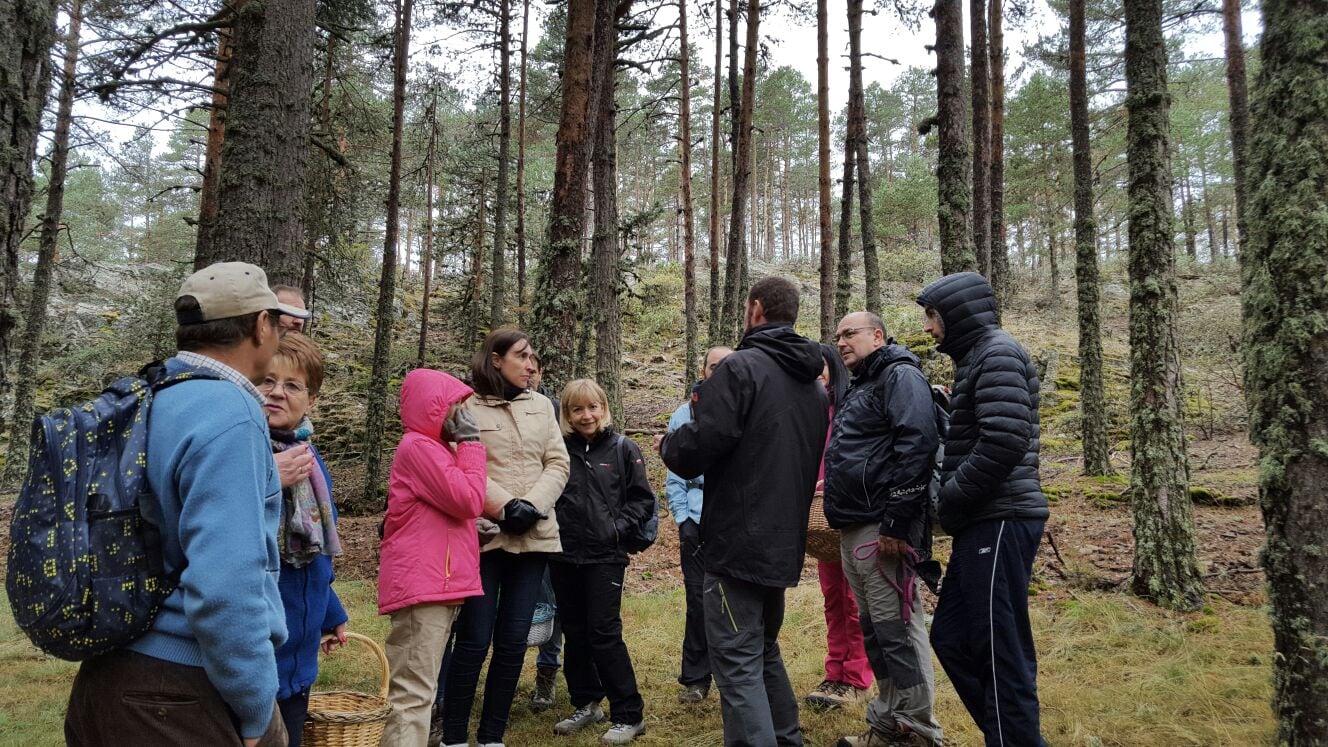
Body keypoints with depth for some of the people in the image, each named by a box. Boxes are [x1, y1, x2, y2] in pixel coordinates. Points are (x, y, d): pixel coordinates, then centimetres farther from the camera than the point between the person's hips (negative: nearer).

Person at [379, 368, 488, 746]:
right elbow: (469, 501, -15)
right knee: (413, 693, -10)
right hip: (422, 585, -10)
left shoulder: (433, 448, 20)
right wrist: (472, 443, -9)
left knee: (417, 689, 15)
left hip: (437, 583, 10)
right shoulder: (418, 447, -12)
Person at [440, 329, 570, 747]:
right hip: (485, 535, -4)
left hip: (534, 536, 4)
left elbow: (558, 464, 7)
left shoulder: (541, 405, 12)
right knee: (474, 640, -2)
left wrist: (531, 505, -8)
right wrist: (505, 506, -14)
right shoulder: (466, 406, -1)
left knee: (513, 641, 7)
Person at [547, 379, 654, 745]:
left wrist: (619, 529, -10)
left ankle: (629, 715, 7)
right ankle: (586, 704, 29)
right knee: (574, 632, 13)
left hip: (605, 556, -3)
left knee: (604, 633, -4)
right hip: (563, 555, 3)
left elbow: (642, 498, 0)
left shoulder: (623, 449, -2)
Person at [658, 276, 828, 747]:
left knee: (738, 663, -2)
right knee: (763, 650, 22)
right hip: (785, 543, 8)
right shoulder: (813, 383, 13)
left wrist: (667, 445, 2)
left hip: (738, 542, -8)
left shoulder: (740, 367, -13)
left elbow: (698, 449, -19)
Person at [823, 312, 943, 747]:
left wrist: (896, 522, -23)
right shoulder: (860, 386, 22)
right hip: (853, 531, 10)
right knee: (874, 630, 14)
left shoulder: (900, 376, -7)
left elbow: (917, 445, -20)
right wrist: (842, 519, 18)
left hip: (882, 529, -10)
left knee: (898, 631, -5)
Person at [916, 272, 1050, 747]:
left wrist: (949, 499, -13)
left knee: (1000, 653, -3)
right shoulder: (976, 357, 19)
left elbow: (1005, 439, -23)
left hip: (1000, 523, -10)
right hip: (984, 523, 10)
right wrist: (953, 502, 10)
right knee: (950, 636, 14)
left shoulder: (998, 352, -11)